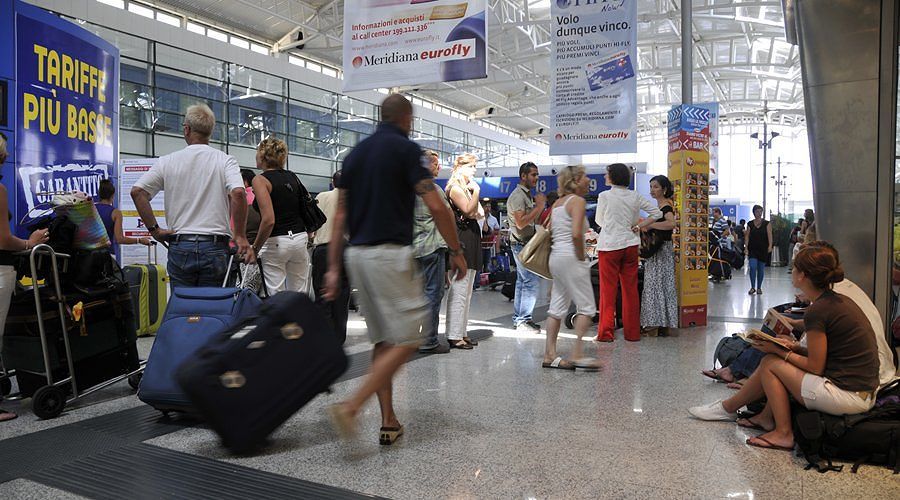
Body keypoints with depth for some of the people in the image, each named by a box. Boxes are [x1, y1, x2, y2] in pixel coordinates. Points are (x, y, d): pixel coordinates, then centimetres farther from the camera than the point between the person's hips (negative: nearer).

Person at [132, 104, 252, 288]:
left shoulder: (168, 161, 5)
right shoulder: (225, 161, -2)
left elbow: (137, 192, -2)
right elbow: (238, 194, -17)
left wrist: (154, 229, 3)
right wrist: (241, 236, -11)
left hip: (180, 246, 2)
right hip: (215, 246, -1)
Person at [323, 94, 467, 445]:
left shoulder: (356, 153, 15)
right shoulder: (405, 148, -5)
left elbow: (340, 215, 11)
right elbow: (436, 207, -12)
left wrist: (333, 268, 12)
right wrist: (456, 251, -1)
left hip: (357, 255, 8)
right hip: (390, 254, -8)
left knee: (383, 341, 15)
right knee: (407, 340, -2)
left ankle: (389, 422, 18)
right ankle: (351, 407, -13)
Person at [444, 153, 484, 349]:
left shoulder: (467, 188, 22)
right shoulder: (456, 188, -8)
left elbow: (479, 214, 20)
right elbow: (468, 210, -20)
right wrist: (476, 191, -11)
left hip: (471, 241, 11)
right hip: (461, 240, -11)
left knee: (466, 292, 12)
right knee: (459, 292, -10)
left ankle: (461, 333, 18)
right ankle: (454, 336, -7)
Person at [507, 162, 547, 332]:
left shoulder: (526, 195, 18)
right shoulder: (518, 195, -14)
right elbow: (521, 223, -23)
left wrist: (539, 205, 10)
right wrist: (539, 206, -20)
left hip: (525, 243, 11)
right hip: (521, 243, -11)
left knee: (522, 281, 12)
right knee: (531, 280, -11)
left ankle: (518, 318, 18)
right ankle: (524, 320, -7)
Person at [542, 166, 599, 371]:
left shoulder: (558, 202, 16)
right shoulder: (578, 201, -10)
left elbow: (550, 231, 17)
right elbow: (576, 234, -24)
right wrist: (581, 256, -11)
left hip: (556, 256, 9)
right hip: (570, 257, -9)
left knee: (558, 307, 11)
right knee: (586, 307, -2)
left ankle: (550, 355, 13)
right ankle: (577, 354, -4)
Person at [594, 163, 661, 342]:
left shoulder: (604, 196, -8)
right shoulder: (635, 196, 4)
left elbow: (599, 221, 3)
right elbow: (657, 213, 7)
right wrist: (638, 226, 5)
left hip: (609, 245, -4)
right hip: (630, 244, 4)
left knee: (608, 289, 2)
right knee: (630, 289, 9)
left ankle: (606, 332, 3)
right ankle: (632, 332, 15)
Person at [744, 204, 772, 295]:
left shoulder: (766, 223, 1)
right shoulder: (750, 224, 5)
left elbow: (769, 235, -6)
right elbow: (747, 236, 3)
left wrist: (770, 246, -19)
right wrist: (746, 247, -7)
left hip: (763, 249, 0)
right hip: (753, 249, 0)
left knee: (761, 269, 6)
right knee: (753, 267, -13)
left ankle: (759, 288, 18)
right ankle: (752, 287, -3)